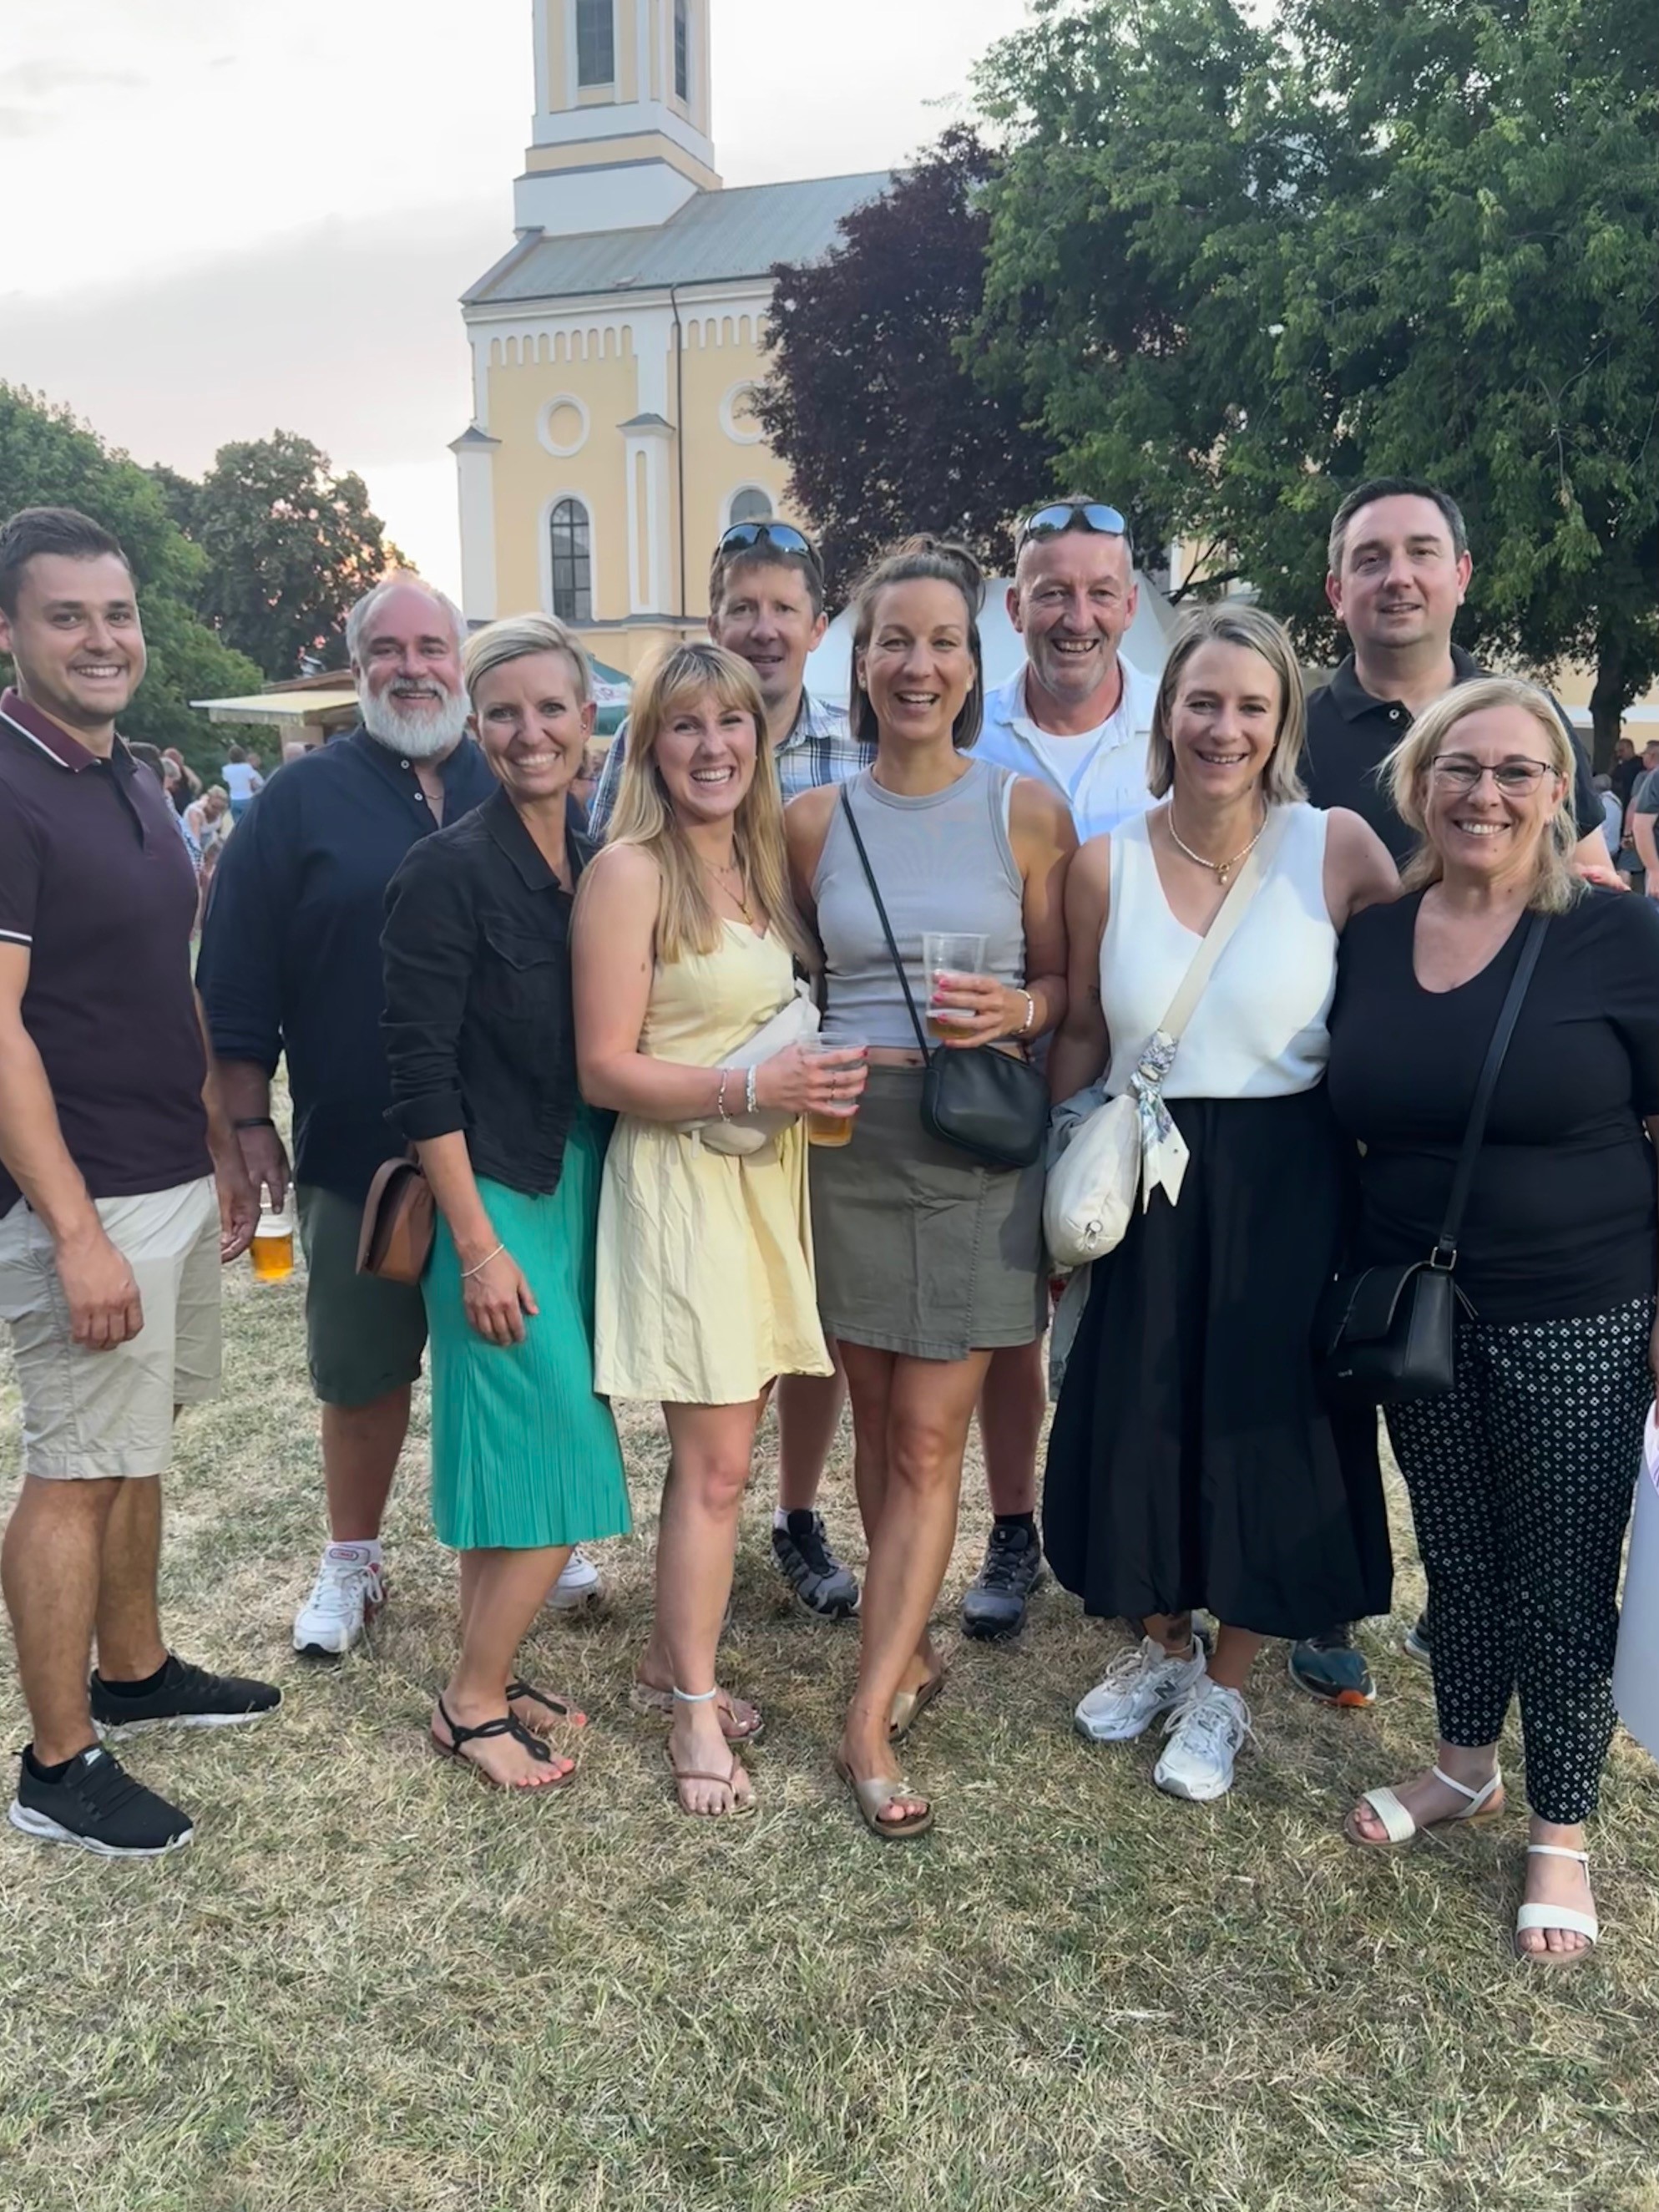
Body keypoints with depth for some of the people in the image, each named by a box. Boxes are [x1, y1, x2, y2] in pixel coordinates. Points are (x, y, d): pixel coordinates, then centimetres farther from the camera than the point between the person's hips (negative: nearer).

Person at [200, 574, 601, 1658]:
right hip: (357, 1151, -1)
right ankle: (352, 1561, 32)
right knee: (364, 1368, 12)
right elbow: (240, 981, -2)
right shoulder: (302, 799, -1)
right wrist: (250, 1125, -6)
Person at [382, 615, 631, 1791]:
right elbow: (421, 1074, -14)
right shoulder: (448, 871, -12)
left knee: (517, 1458, 15)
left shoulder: (600, 863, 6)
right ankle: (471, 1699, 17)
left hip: (584, 1185, 6)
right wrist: (478, 1244, -16)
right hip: (498, 1197, -6)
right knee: (562, 1461, -4)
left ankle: (489, 1677, 31)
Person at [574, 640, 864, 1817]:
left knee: (722, 1446, 13)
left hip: (768, 1178, 7)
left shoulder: (765, 860, 11)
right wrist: (751, 1086, -22)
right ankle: (695, 1714, 14)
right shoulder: (630, 872, -11)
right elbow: (607, 1069, -14)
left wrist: (826, 1071, 2)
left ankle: (674, 1656, 30)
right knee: (716, 1463, -2)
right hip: (680, 1180, -7)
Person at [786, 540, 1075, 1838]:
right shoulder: (815, 820, 5)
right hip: (847, 1138, 2)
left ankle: (870, 1717, 8)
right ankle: (910, 1645, 31)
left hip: (979, 1145, -2)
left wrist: (1019, 1010, -14)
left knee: (928, 1439, -1)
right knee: (879, 1418, 12)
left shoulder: (1028, 811, 0)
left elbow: (1066, 984, 6)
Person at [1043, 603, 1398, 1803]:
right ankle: (1163, 1643, 41)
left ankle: (1226, 1687, 33)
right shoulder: (1106, 864, -1)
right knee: (1134, 1422, 12)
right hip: (1146, 1181, 2)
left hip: (1287, 1187, -2)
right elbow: (1081, 1038, 6)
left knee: (1261, 1425, 9)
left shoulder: (1337, 847, -7)